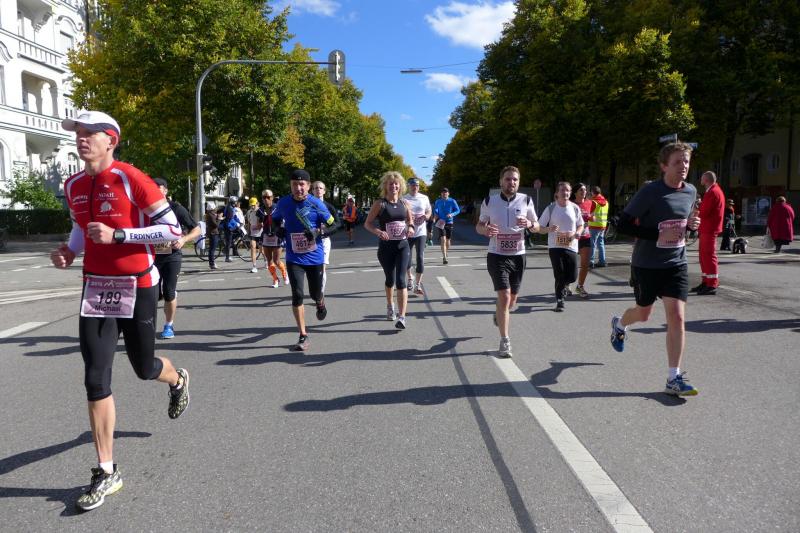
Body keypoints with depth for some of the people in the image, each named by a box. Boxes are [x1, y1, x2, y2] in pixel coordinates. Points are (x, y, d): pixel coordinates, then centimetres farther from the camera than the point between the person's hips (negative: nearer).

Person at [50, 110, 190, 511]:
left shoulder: (131, 179, -14)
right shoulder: (73, 186, 6)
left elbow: (172, 230, -16)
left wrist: (117, 235, -23)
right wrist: (68, 250, 3)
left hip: (136, 287, -5)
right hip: (96, 288, 5)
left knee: (144, 367, 12)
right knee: (96, 380, 0)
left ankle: (178, 380, 52)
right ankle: (106, 473, 11)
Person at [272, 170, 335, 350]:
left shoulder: (316, 204, -10)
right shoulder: (283, 203, -3)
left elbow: (331, 224, -2)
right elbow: (275, 219, 16)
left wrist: (317, 232, -19)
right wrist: (279, 230, -5)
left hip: (315, 257, -1)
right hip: (294, 258, 1)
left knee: (315, 293, 12)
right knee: (297, 295, -8)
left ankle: (320, 303, 52)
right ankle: (303, 336, 3)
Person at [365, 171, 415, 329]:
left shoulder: (404, 203, 5)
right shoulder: (380, 203, -4)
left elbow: (410, 220, 19)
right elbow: (367, 223, -4)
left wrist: (411, 228, -3)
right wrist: (378, 231, -22)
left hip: (403, 246, 1)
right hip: (386, 247, -1)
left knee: (400, 279, -11)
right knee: (390, 279, 14)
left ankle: (401, 317, -13)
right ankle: (390, 307, 42)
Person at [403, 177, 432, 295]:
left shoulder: (424, 198, 4)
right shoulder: (403, 199, -1)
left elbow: (429, 212, 13)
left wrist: (424, 217, -10)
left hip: (421, 232, 0)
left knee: (420, 258, -8)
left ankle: (417, 285, -4)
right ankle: (410, 278, 39)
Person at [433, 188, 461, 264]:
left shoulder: (452, 201, 0)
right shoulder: (438, 202, 4)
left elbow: (458, 210, 0)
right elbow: (435, 210, 17)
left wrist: (452, 214, -16)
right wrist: (436, 215, -2)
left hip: (449, 222, 1)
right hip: (441, 223, -1)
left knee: (448, 240, 10)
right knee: (443, 240, -14)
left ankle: (445, 253, 37)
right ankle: (444, 258, -16)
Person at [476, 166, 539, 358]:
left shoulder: (526, 200, 0)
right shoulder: (489, 201, -3)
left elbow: (537, 227, 8)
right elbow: (479, 225, 7)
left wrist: (529, 224, -16)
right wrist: (485, 229, -17)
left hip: (518, 256, 3)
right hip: (497, 256, -3)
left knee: (512, 300, 13)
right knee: (504, 296, -14)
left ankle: (499, 314, 48)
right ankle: (504, 341, -3)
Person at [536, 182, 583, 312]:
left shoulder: (575, 208, 5)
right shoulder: (551, 208, -3)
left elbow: (581, 225, 16)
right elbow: (540, 228, -1)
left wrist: (578, 233, -7)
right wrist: (549, 229, -22)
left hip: (571, 247, 3)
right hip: (555, 246, -3)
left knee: (572, 276, 0)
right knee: (560, 275, -6)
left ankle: (563, 286, 35)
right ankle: (559, 301, 12)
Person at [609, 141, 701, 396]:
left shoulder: (691, 191, 2)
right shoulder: (650, 192, -16)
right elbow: (623, 224, -17)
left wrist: (692, 224, -4)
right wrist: (659, 234, -24)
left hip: (676, 263, 4)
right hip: (647, 264, -3)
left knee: (676, 316, -8)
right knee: (643, 314, 14)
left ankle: (674, 379, 0)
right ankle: (619, 324, 52)